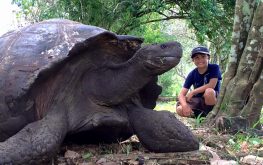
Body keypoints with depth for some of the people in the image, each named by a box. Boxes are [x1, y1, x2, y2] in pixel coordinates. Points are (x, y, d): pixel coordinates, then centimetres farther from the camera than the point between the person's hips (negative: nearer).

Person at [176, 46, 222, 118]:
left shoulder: (214, 68, -13)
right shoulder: (192, 74, -7)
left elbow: (211, 85, -25)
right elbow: (181, 94, -12)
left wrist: (192, 92, -19)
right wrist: (185, 105, -34)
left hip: (211, 99, -3)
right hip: (199, 101, 3)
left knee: (209, 91, -37)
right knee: (180, 110, -23)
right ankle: (204, 114, -1)